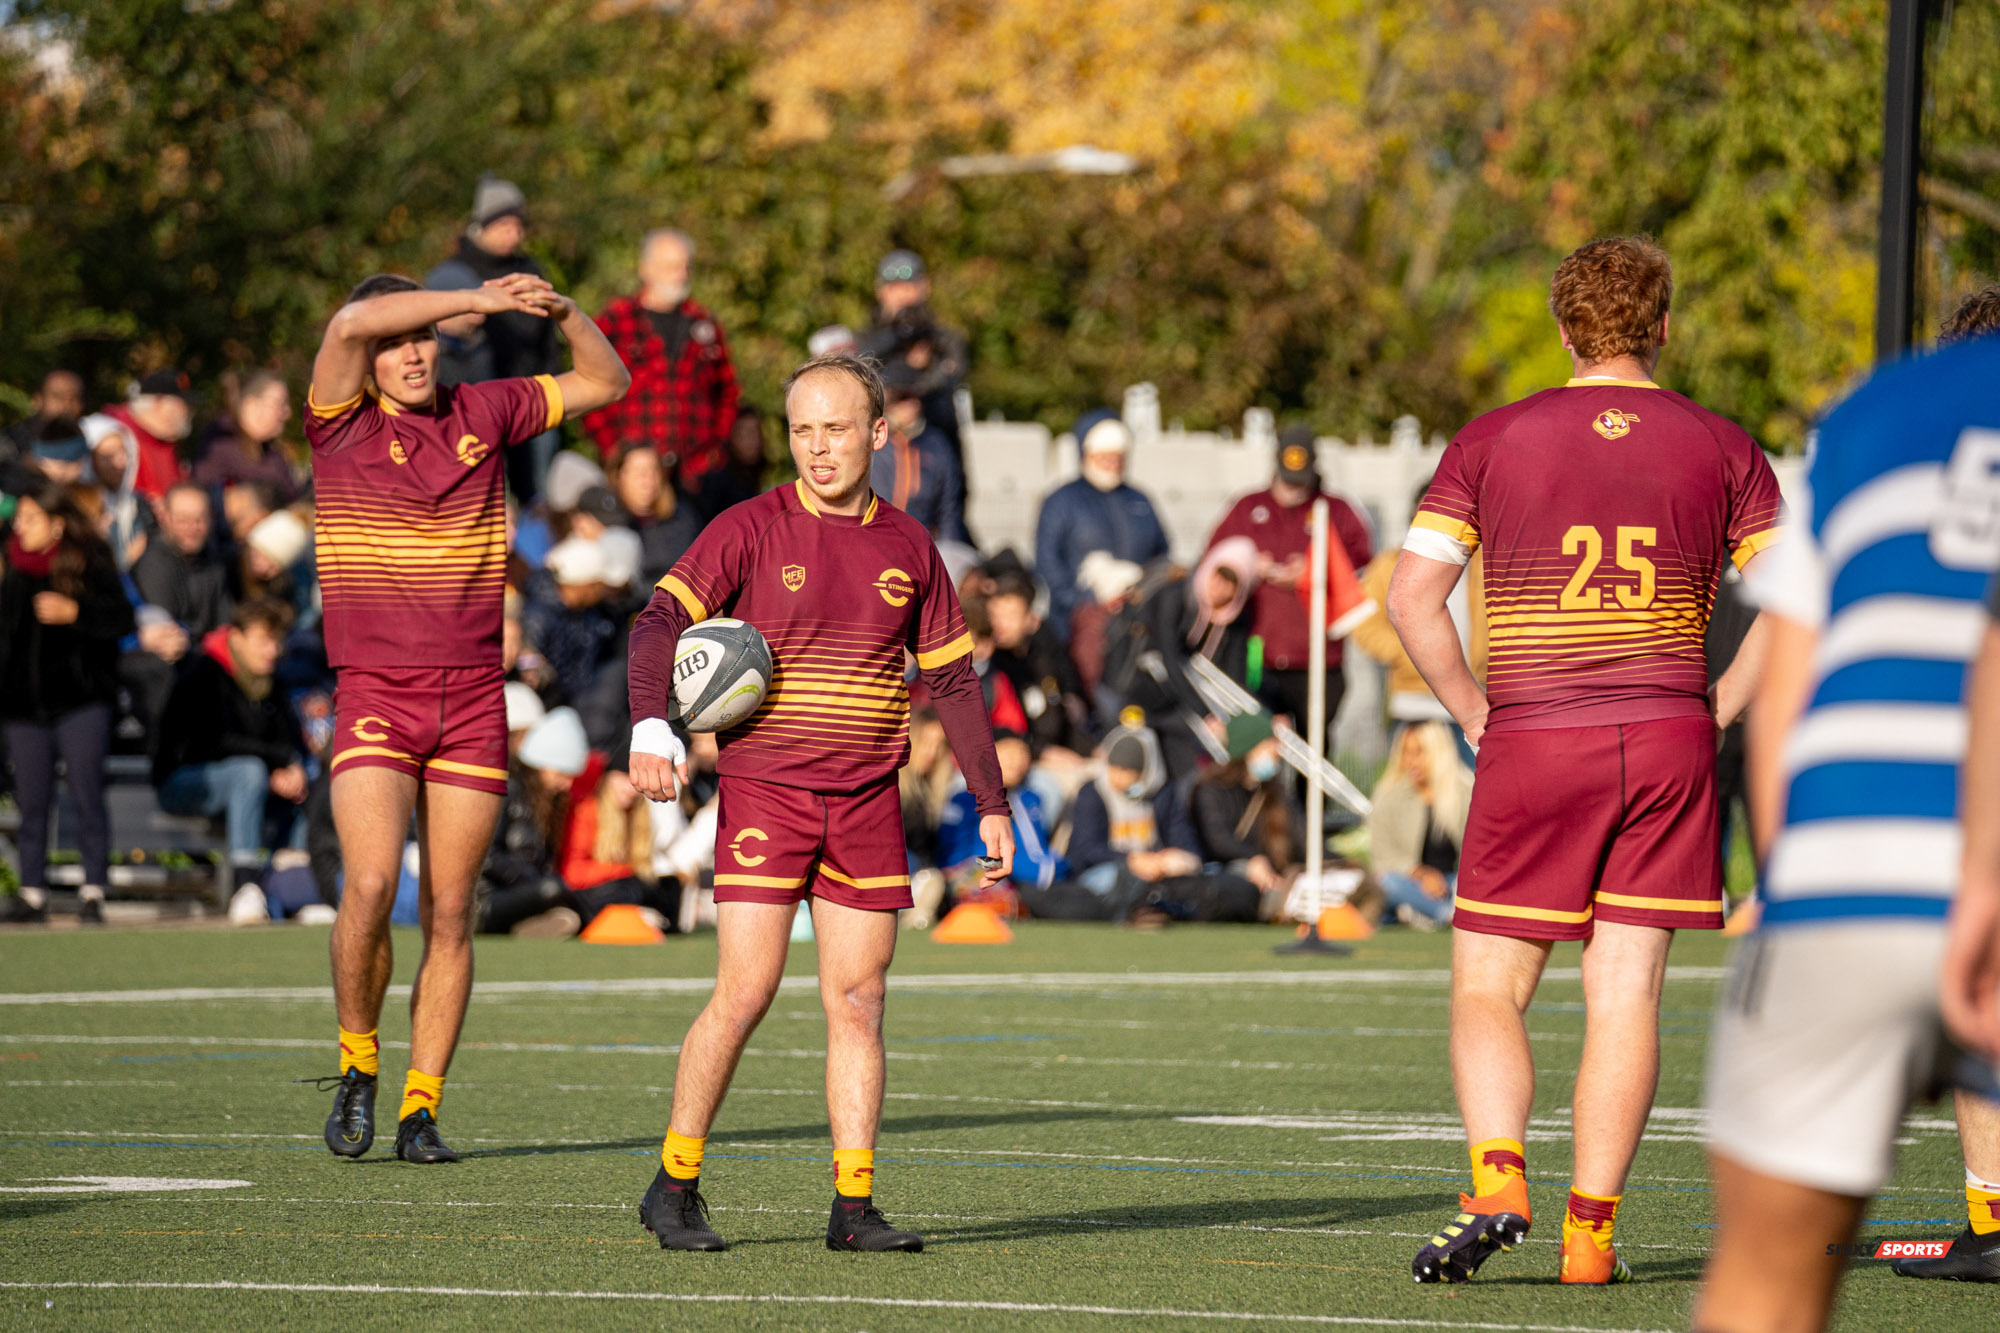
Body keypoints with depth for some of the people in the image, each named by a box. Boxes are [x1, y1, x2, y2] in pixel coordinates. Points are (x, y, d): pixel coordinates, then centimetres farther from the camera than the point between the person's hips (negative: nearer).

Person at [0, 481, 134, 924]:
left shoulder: (91, 563, -6)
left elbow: (121, 618, -11)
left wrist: (73, 612, -22)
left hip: (81, 700, -4)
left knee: (86, 796, -4)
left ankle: (94, 890, 0)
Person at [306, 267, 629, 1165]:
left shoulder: (481, 414, 8)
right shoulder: (342, 426, -3)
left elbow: (606, 383, 17)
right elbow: (351, 323, -23)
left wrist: (565, 314, -2)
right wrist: (475, 301, -22)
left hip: (473, 699, 3)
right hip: (374, 695, -3)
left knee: (448, 913, 0)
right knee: (370, 885, -19)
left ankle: (421, 1112, 6)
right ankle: (358, 1067, 3)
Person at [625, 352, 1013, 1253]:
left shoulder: (908, 548, 10)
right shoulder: (752, 530, -2)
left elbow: (951, 676, 17)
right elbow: (660, 623, -8)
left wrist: (991, 805, 15)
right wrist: (652, 728, -25)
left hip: (867, 803, 4)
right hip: (764, 792, -4)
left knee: (858, 1002, 1)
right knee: (745, 994, -9)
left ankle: (853, 1206, 4)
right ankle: (674, 1186, 4)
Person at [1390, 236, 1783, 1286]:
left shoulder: (1492, 441, 2)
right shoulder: (1721, 448, 5)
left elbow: (1411, 598, -3)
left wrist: (1473, 710, 6)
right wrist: (1713, 710, 8)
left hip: (1531, 744, -1)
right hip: (1668, 744, 1)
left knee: (1487, 990, 5)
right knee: (1625, 993, 5)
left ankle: (1498, 1181, -17)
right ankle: (1591, 1228, 1)